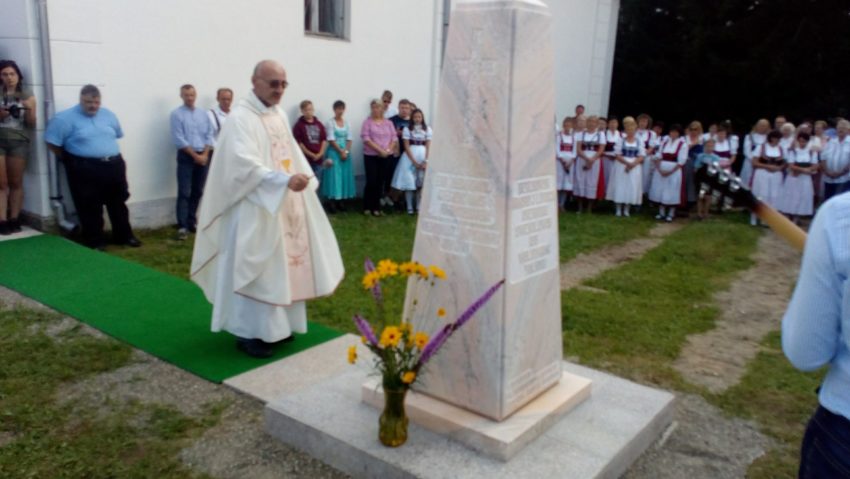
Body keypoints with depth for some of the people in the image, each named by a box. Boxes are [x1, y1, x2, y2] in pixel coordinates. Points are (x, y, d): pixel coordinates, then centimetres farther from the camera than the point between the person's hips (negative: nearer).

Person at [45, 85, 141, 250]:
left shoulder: (108, 115, 9)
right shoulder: (66, 118, -8)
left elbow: (118, 135, 23)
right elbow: (52, 143, -7)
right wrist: (71, 160, -1)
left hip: (114, 165, 5)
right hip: (85, 169, -5)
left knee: (118, 203, 13)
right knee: (91, 207, 2)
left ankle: (124, 236, 26)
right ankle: (95, 241, 13)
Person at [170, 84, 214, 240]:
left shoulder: (203, 114, 11)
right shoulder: (177, 114, -3)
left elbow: (209, 136, 8)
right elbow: (179, 140, -10)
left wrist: (205, 154, -6)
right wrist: (195, 155, -12)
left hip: (203, 156, 5)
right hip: (186, 157, -5)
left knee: (198, 192, 11)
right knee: (184, 193, -7)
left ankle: (192, 221, 22)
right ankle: (182, 226, -7)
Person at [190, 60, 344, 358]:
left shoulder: (279, 115, 12)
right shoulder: (240, 118, -14)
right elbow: (244, 165, -26)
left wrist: (304, 177, 3)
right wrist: (284, 180, -36)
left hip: (285, 204, 9)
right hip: (256, 208, -8)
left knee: (284, 265, 13)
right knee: (256, 269, -3)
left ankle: (276, 325, 26)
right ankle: (249, 332, 8)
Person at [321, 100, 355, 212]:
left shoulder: (347, 123, 10)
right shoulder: (330, 123, -6)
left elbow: (349, 139, 5)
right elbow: (331, 140, -11)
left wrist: (346, 151, -9)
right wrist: (341, 151, -13)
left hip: (346, 152, 5)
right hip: (334, 152, -5)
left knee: (344, 175, 5)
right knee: (334, 175, -6)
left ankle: (340, 201, 13)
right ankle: (331, 202, -1)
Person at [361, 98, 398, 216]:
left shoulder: (388, 123, 11)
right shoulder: (367, 122, -1)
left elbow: (394, 138, 7)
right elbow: (366, 139, -9)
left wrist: (388, 150, -10)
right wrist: (380, 150, -15)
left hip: (385, 157, 3)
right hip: (371, 156, -3)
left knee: (380, 182, 5)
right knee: (371, 181, -7)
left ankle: (376, 207, 12)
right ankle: (367, 207, 7)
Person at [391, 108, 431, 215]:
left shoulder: (427, 129, 6)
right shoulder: (407, 129, 1)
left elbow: (428, 146, 2)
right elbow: (406, 147, -4)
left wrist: (425, 161, -10)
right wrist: (414, 161, -11)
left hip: (423, 157, 2)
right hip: (410, 157, -1)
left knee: (421, 182, 1)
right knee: (409, 182, -2)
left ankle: (418, 207, 10)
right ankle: (409, 207, 4)